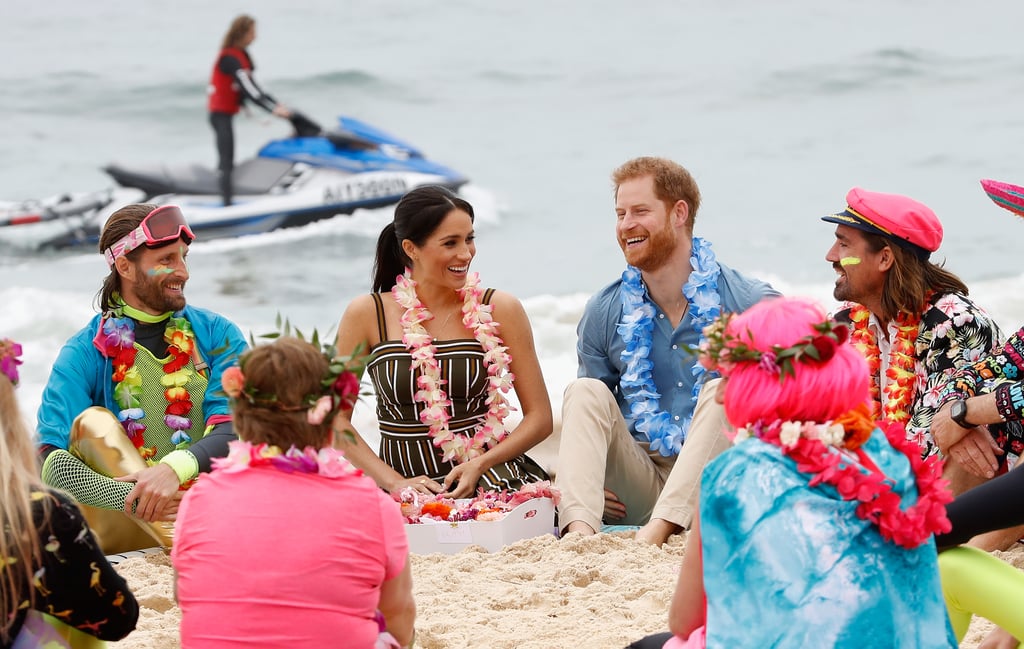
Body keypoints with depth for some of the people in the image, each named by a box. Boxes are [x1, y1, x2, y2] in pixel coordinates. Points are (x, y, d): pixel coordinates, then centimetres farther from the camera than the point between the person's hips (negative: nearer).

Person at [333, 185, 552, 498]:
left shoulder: (500, 309, 4)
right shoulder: (367, 314, 2)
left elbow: (539, 417, 6)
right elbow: (336, 418, 3)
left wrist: (479, 466, -10)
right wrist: (395, 482, -10)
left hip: (490, 479, 2)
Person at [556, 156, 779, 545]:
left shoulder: (750, 305, -2)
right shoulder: (604, 314, 9)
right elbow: (589, 414, 15)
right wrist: (579, 475, -7)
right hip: (637, 492, 3)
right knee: (585, 392, -16)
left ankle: (657, 531, -44)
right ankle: (580, 532, -39)